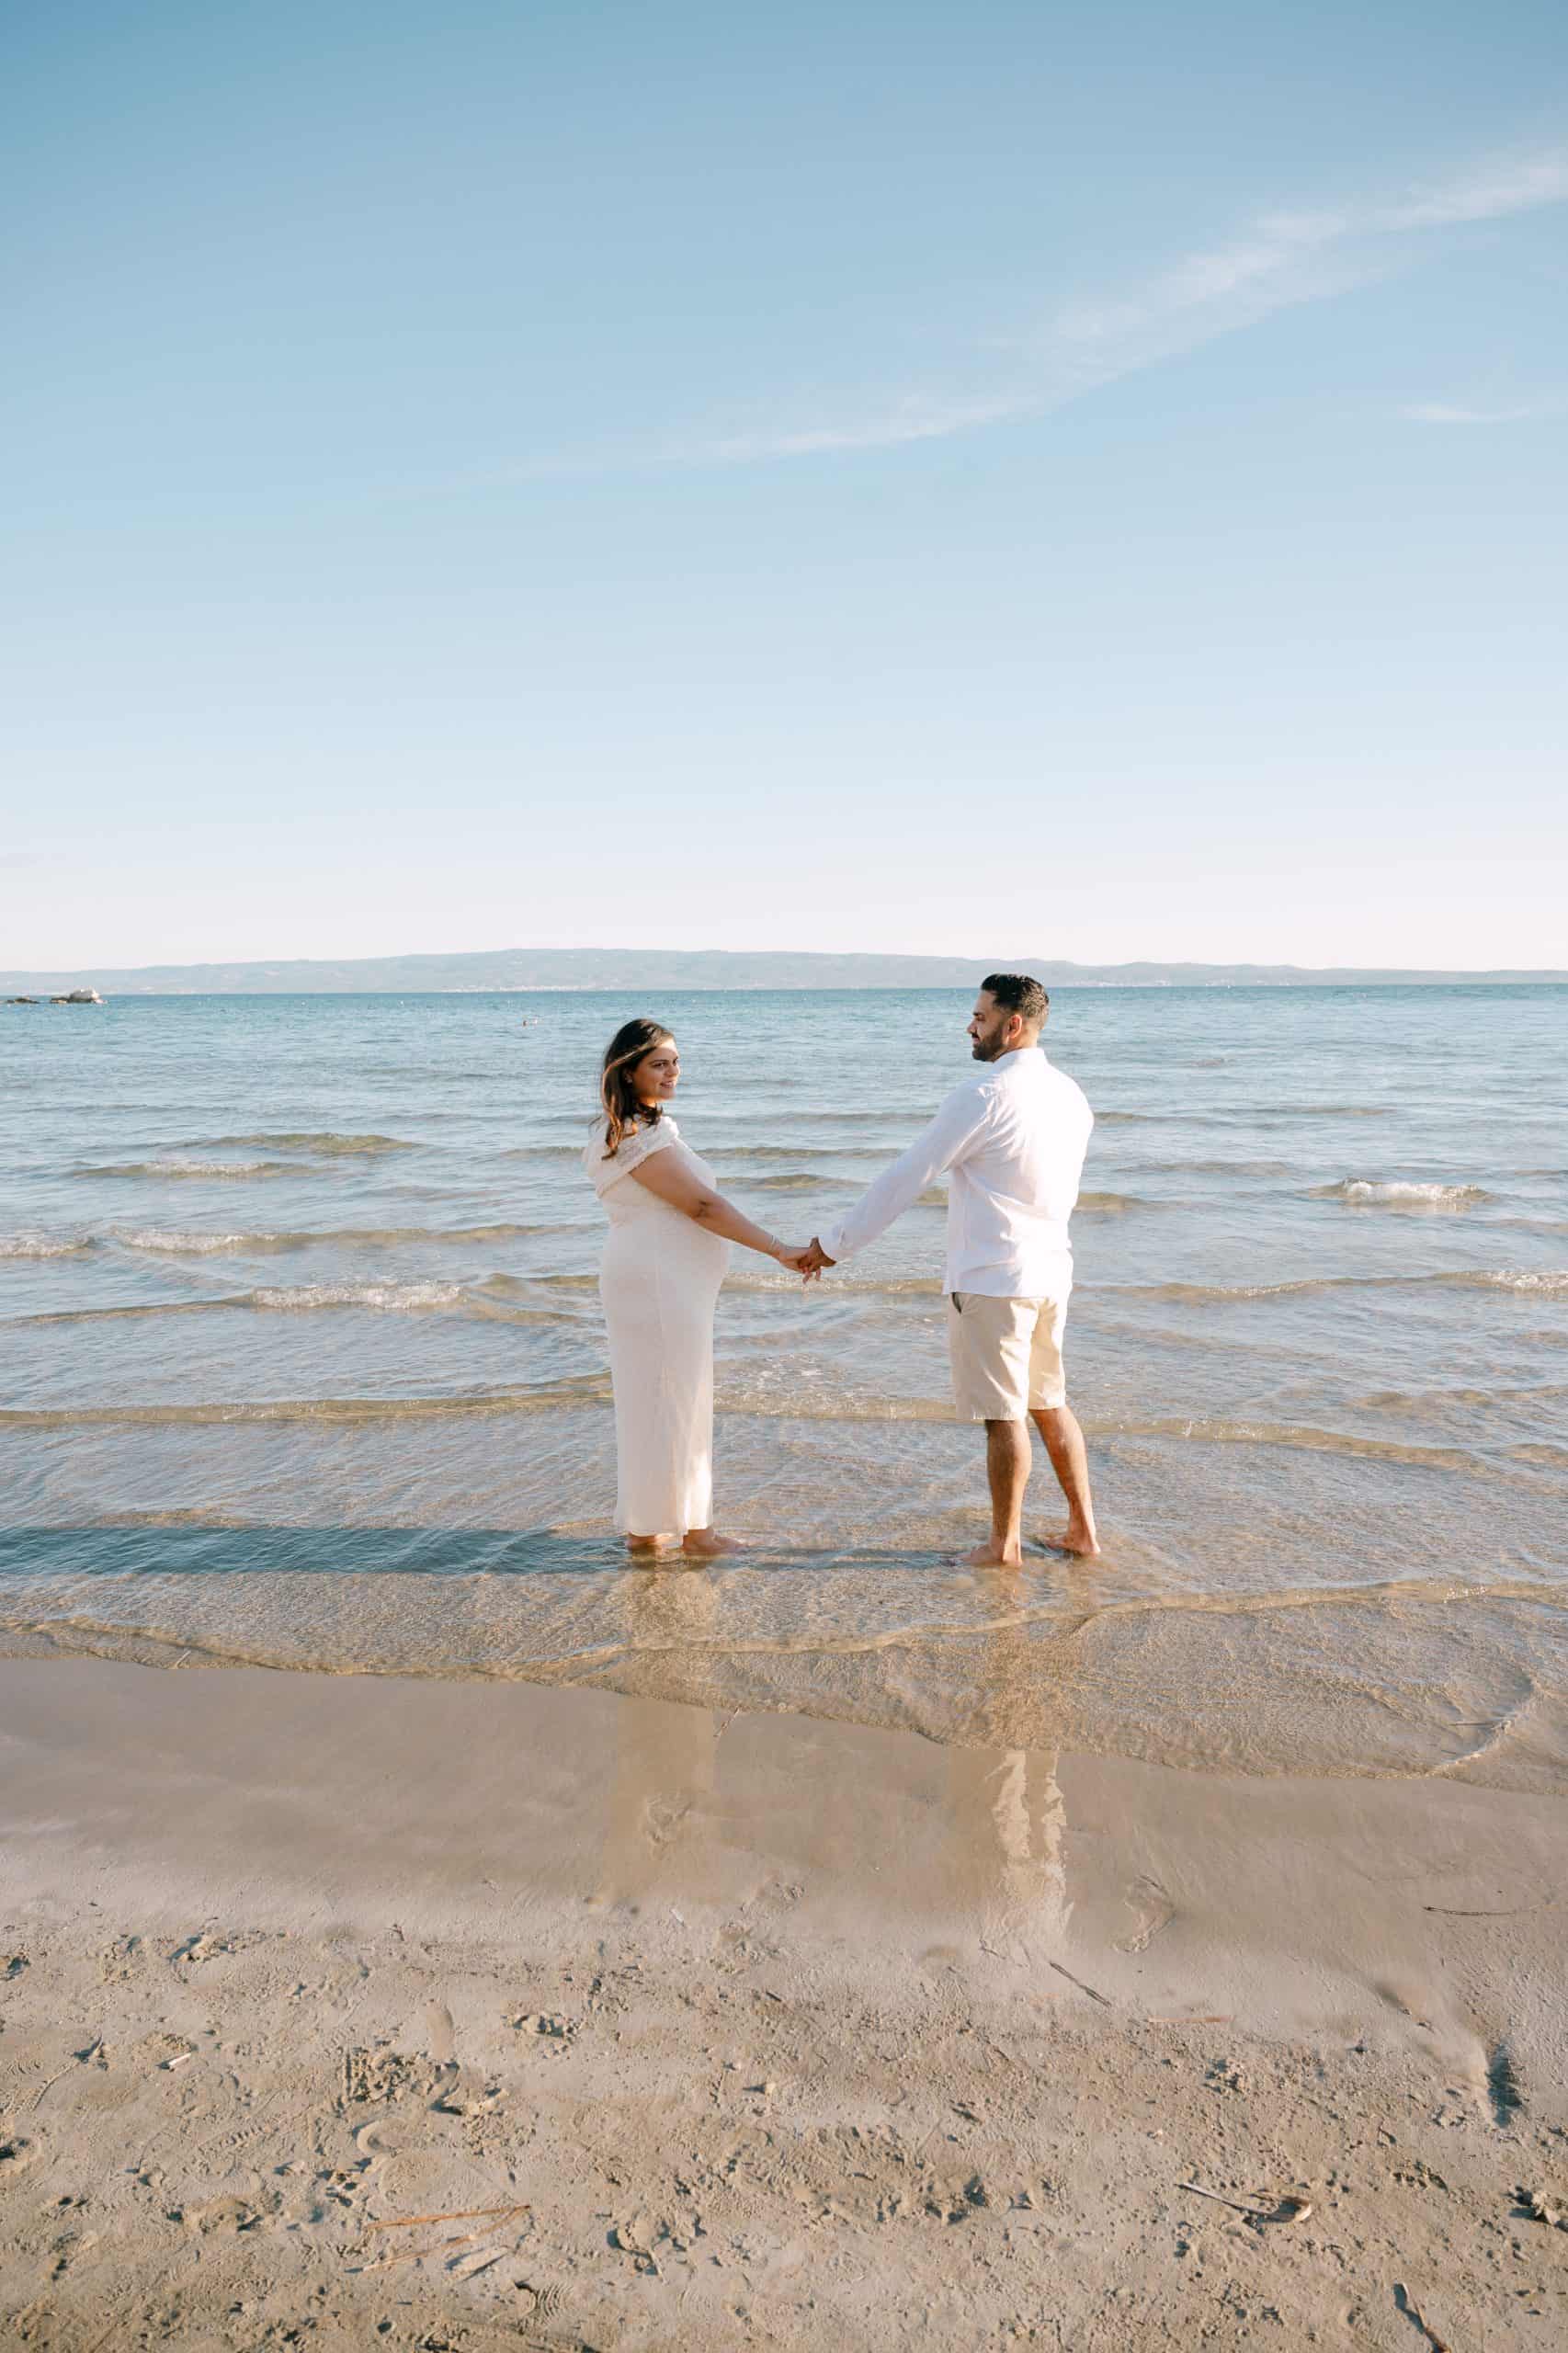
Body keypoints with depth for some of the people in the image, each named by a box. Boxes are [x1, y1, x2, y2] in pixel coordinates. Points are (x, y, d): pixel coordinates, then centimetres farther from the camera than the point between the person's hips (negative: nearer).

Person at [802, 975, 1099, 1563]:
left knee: (1004, 1415, 3)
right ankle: (1082, 1528, 23)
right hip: (1051, 1271, 8)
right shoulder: (1070, 1094, 8)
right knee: (1048, 1403, 18)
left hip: (992, 1278, -8)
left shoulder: (983, 1095, -17)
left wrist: (836, 1243, -6)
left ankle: (1005, 1544, 15)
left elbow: (906, 1178, -14)